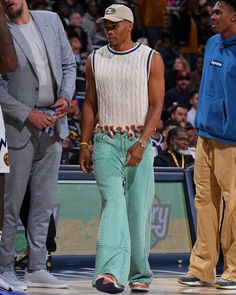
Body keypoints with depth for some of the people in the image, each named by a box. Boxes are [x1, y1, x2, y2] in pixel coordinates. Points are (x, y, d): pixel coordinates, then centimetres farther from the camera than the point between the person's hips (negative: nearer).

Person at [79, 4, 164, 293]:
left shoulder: (151, 59, 1)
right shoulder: (95, 60, 10)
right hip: (105, 141, 1)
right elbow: (90, 104, 14)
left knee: (138, 209, 1)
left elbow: (156, 105, -4)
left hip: (139, 141, -1)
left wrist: (141, 143, -15)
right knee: (113, 202, -15)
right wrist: (84, 144, 6)